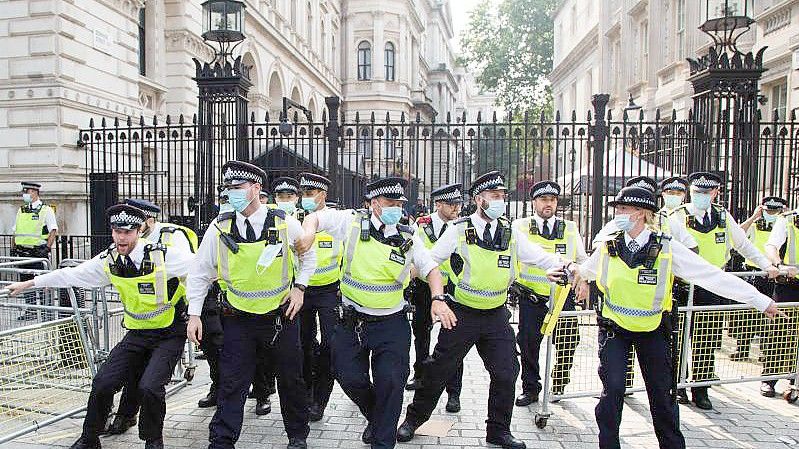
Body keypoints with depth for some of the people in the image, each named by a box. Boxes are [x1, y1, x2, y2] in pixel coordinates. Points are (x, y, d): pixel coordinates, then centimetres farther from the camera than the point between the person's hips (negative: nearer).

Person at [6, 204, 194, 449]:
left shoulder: (163, 255, -20)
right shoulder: (108, 261, -3)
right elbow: (71, 275, 10)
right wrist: (27, 284, 17)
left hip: (170, 333, -5)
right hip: (137, 334, 5)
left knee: (149, 387, -21)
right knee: (103, 383, -3)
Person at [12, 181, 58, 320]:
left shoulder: (46, 210, -3)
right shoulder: (21, 210, 15)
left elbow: (53, 231, -9)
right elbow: (15, 232, 20)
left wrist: (47, 248, -17)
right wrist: (13, 249, 12)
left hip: (39, 252, -6)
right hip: (23, 252, 6)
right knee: (26, 282, 9)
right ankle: (30, 311, 17)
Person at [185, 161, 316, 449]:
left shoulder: (284, 223, -9)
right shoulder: (220, 228, -8)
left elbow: (309, 255, 10)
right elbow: (200, 273, 2)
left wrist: (299, 287, 0)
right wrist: (194, 314, -2)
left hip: (281, 315, 0)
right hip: (238, 320, 0)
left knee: (291, 380, 13)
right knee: (231, 385, 1)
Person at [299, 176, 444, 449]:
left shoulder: (408, 238, 0)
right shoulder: (353, 222, -4)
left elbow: (431, 269, 7)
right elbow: (316, 217, 5)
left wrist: (438, 298, -9)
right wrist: (309, 231, -18)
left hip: (391, 324, 0)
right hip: (351, 323, 0)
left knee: (390, 382, -6)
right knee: (350, 378, 3)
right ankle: (376, 418, 35)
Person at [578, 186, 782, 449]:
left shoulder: (667, 248, -15)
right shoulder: (609, 246, -7)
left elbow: (714, 277, -14)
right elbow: (584, 272, 14)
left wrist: (762, 301, -14)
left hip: (653, 330, 0)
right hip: (614, 328, 1)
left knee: (662, 392, 8)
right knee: (612, 389, -9)